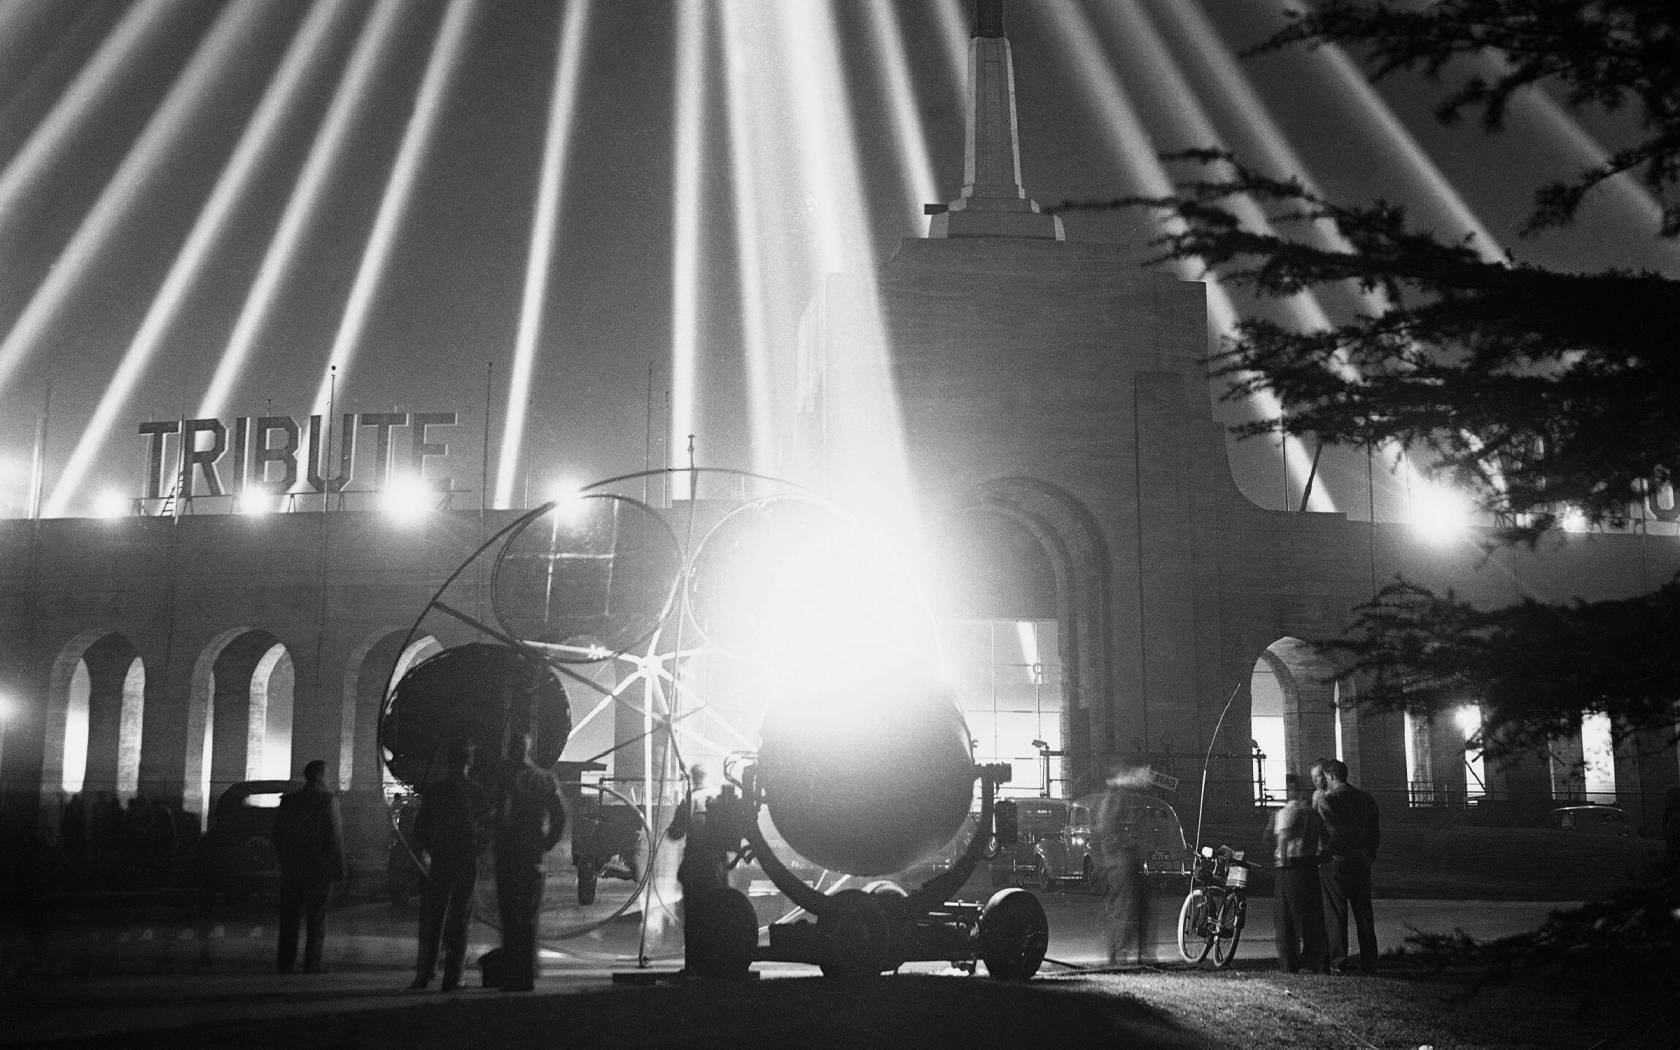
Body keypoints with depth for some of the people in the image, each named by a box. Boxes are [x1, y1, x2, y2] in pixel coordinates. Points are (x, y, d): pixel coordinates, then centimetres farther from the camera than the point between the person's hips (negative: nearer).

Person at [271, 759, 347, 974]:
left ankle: (285, 964, 10)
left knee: (289, 918, 10)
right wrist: (339, 868, -6)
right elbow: (335, 837, -11)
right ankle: (311, 966, 1)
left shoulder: (288, 800, 6)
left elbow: (278, 835, 9)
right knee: (316, 919, 2)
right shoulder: (328, 799, -8)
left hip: (291, 869, 4)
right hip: (320, 868, -4)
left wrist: (284, 862, 17)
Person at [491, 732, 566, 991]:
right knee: (530, 919, 14)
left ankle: (512, 977, -1)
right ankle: (529, 977, 16)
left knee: (510, 919, 0)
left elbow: (503, 815, -20)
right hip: (535, 860, 5)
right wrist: (545, 844, 9)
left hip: (510, 860, -5)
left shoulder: (508, 778, -9)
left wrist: (502, 843, -5)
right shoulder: (546, 778, 6)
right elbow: (560, 816, 3)